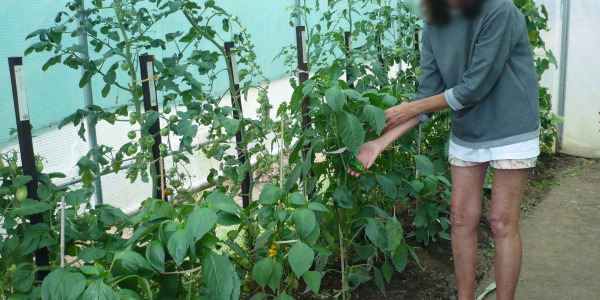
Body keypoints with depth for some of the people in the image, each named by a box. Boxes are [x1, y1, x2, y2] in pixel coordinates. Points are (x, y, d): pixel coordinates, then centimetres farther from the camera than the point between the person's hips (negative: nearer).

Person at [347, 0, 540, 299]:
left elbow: (475, 86, -20)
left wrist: (411, 108, -12)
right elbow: (428, 97, -1)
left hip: (510, 130, -5)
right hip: (466, 134, 5)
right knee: (462, 217, 8)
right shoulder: (433, 27, -2)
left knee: (502, 222, 0)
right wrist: (380, 143, -8)